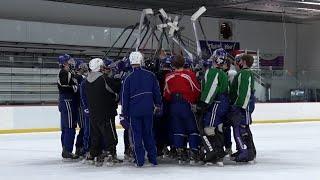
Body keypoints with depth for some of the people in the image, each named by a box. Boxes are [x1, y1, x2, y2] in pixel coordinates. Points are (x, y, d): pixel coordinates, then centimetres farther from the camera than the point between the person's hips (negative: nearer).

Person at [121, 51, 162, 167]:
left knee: (136, 136, 5)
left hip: (134, 111, -3)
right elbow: (157, 91, 7)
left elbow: (125, 97, -3)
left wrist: (125, 113, 5)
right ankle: (153, 159, 14)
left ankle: (139, 161, 3)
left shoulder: (128, 78, -8)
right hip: (148, 110, 3)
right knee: (148, 134, 14)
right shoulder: (150, 75, -1)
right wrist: (158, 105, 20)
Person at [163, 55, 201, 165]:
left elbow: (166, 95, 9)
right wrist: (194, 101, 11)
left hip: (174, 106, 4)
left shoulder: (169, 77, 2)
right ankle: (194, 154, -3)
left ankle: (180, 154, 8)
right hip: (187, 105, -4)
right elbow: (197, 91, -6)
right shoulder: (189, 74, -9)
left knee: (178, 130, 10)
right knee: (193, 129, 3)